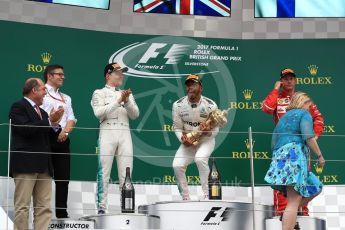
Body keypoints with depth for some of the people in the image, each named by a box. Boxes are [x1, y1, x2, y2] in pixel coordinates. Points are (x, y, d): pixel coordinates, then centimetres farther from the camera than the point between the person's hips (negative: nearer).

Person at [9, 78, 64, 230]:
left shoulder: (42, 112, 21)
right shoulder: (18, 107, -3)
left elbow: (48, 136, 21)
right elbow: (26, 129, -16)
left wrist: (55, 123, 2)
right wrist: (49, 121, -13)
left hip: (43, 165, 8)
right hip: (25, 164, -8)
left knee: (44, 207, 3)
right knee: (22, 206, -6)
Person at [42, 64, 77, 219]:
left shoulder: (66, 98, 23)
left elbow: (71, 119, 11)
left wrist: (65, 131, -8)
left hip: (63, 139, 6)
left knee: (63, 177, 3)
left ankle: (62, 213, 6)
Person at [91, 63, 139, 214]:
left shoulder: (127, 94, 22)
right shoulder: (99, 93, 10)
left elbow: (135, 114, 11)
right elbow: (99, 113, -7)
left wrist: (127, 101, -6)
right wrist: (118, 101, -10)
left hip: (125, 133, 4)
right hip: (107, 132, -4)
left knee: (126, 173, -1)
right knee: (104, 172, -7)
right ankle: (101, 207, -6)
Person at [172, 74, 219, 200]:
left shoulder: (210, 105, -14)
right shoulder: (178, 105, -10)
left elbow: (215, 129, -6)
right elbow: (177, 128, 0)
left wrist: (208, 132, -30)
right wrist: (182, 138, -21)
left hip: (206, 140, -3)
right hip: (188, 142, 3)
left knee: (200, 158, -32)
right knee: (177, 165, -15)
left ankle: (207, 195, -21)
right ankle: (185, 198, 2)